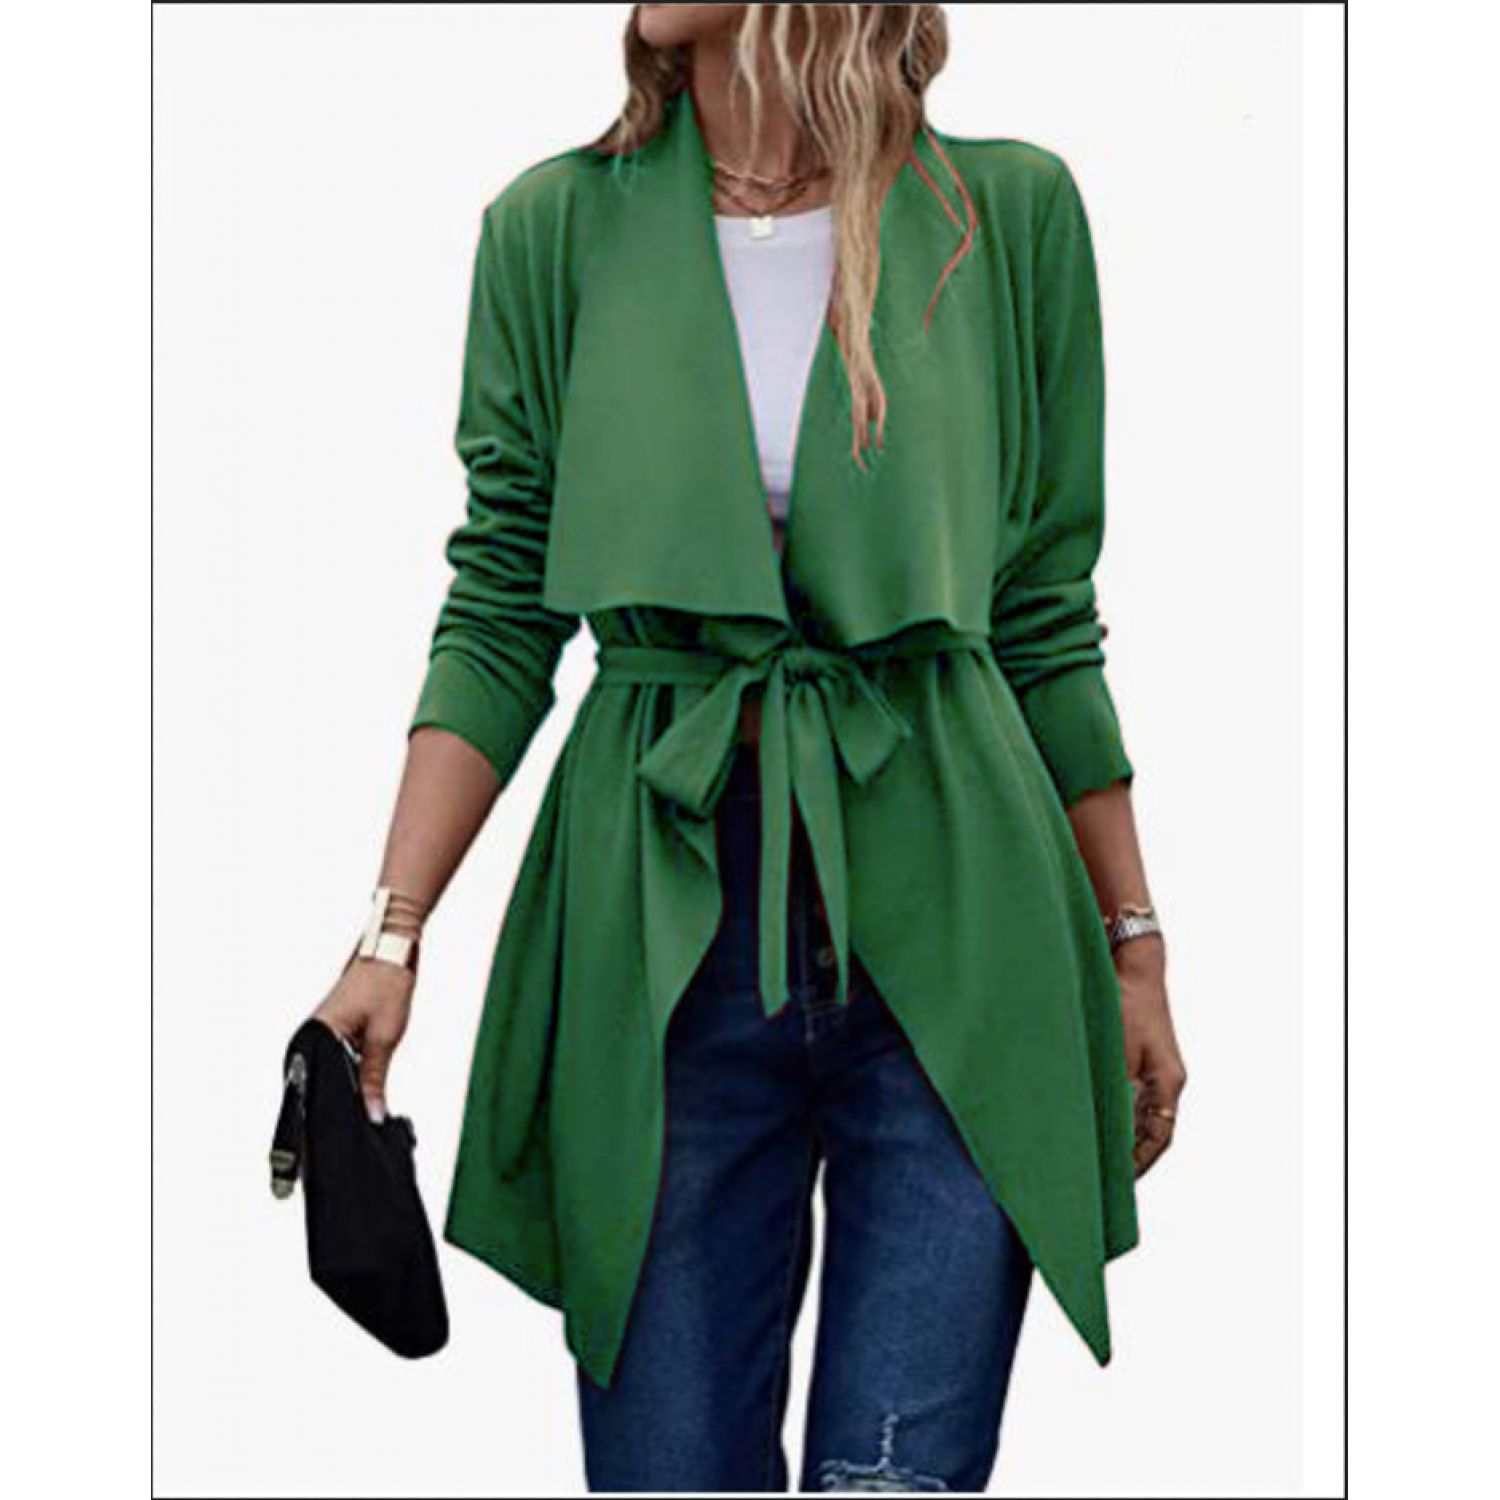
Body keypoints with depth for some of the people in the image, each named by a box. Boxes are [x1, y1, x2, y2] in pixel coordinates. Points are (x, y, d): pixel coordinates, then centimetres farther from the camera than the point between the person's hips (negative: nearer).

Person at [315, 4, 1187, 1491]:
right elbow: (498, 619, 4)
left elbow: (1050, 624, 8)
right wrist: (394, 930, -6)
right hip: (659, 929, 1)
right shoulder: (553, 229, 4)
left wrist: (1134, 945, 10)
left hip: (951, 924, 0)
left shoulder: (1010, 211, 3)